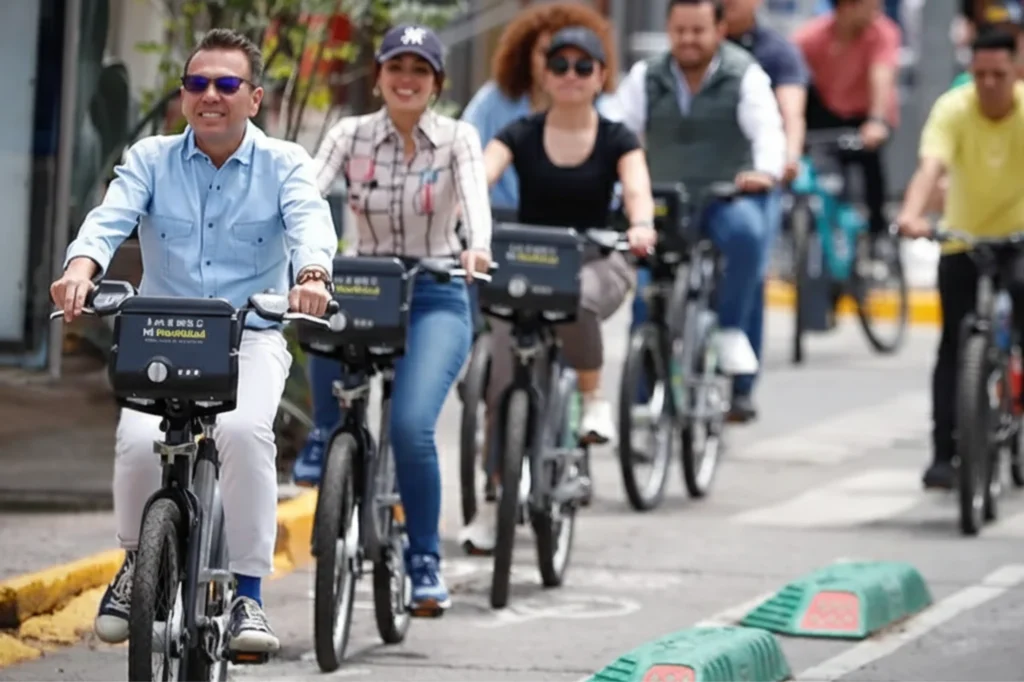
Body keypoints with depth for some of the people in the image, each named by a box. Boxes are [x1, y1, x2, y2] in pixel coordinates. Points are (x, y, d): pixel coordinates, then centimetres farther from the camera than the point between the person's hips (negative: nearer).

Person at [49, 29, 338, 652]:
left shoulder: (284, 164, 4)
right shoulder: (151, 160, 7)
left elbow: (310, 221, -16)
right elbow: (111, 216, -11)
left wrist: (312, 275, -40)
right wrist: (81, 267, -35)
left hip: (251, 339, -1)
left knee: (245, 430, -31)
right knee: (140, 439, -25)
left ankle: (247, 593, -20)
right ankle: (138, 562, 5)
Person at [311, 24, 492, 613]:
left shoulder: (457, 139, -2)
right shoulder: (352, 135, 2)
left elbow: (475, 195, -20)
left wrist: (478, 248, -42)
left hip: (436, 298, -2)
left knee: (411, 426, -22)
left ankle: (426, 562, -5)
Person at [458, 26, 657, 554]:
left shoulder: (616, 140, 1)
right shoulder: (521, 136, 1)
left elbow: (636, 187, -17)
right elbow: (481, 175, -15)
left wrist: (640, 225, -40)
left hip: (593, 264, -1)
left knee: (574, 298, -38)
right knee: (502, 377, -13)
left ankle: (593, 398, -13)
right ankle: (494, 502, -6)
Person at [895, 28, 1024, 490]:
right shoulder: (953, 109, -20)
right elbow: (931, 165, -35)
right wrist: (912, 213, -54)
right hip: (962, 240, 0)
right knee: (954, 346, -5)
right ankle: (944, 455, -2)